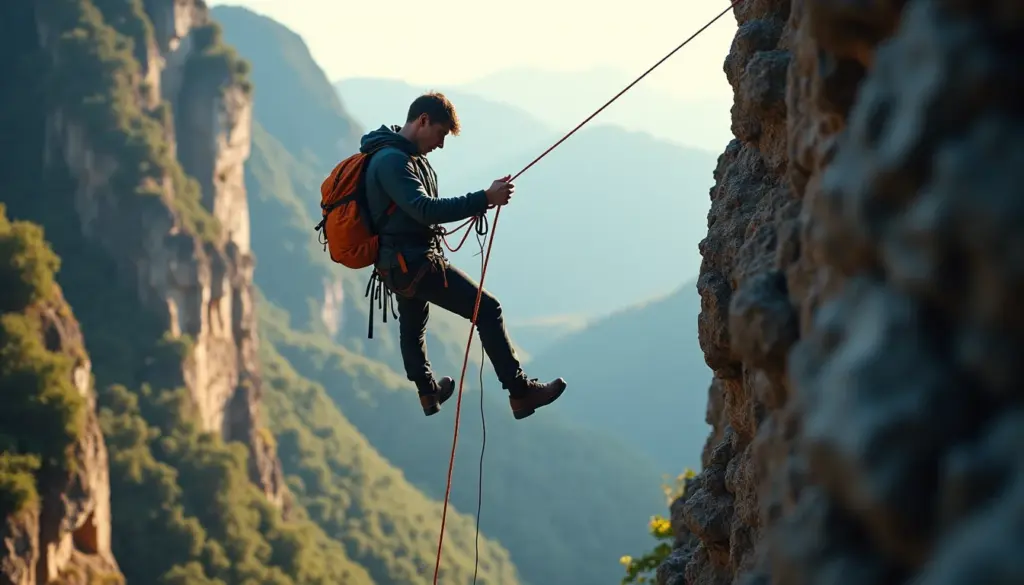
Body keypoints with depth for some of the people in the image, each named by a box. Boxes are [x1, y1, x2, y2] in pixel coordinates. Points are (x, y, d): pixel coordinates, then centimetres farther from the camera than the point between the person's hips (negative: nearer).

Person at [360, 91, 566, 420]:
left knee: (412, 326, 30)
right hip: (413, 262, -11)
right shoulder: (392, 160, -22)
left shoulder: (405, 155, 12)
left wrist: (474, 206, 7)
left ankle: (428, 392, 54)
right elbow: (424, 210, -32)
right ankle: (520, 393, -10)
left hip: (400, 262, 11)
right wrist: (483, 200, -35)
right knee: (487, 309, -11)